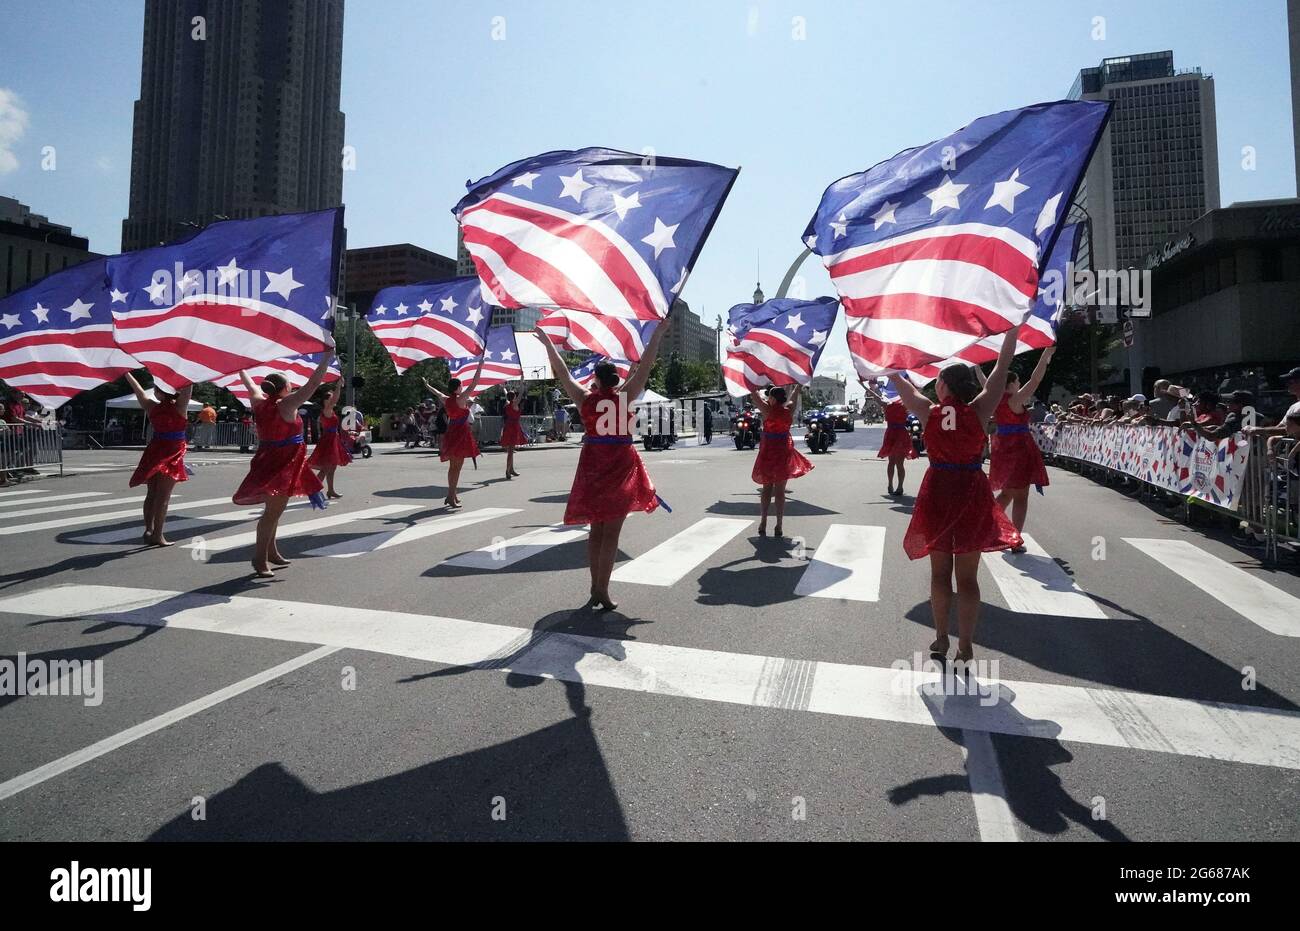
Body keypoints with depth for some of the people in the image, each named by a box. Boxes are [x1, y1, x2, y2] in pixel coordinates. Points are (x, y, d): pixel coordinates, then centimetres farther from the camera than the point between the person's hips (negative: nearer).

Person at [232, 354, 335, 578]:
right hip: (283, 464, -9)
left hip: (268, 460, 9)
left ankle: (271, 551, 32)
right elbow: (313, 383, -20)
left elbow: (250, 384, 24)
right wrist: (327, 356, -17)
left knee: (274, 508, 19)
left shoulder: (258, 401, 5)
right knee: (274, 510, -9)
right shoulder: (286, 404, -16)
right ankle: (260, 559, -11)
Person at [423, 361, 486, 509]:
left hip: (451, 433, 8)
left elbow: (437, 392, 27)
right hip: (461, 433, -8)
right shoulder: (460, 399, -15)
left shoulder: (446, 399, 5)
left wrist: (427, 386, 48)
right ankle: (451, 497, -3)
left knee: (453, 466, 17)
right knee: (457, 466, -4)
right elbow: (474, 383, -17)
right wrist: (480, 365, -14)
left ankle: (452, 495, 26)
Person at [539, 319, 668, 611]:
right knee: (611, 533, 0)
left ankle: (595, 588, 17)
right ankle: (602, 591, 0)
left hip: (592, 466, 3)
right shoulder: (624, 397, -6)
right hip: (620, 468, -3)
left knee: (596, 530, 13)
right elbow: (645, 367, -3)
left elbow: (562, 372, 9)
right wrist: (658, 334, 4)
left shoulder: (584, 399, -1)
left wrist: (548, 343, 21)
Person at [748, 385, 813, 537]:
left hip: (768, 452, -1)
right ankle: (779, 527, 5)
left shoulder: (768, 410, -13)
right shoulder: (789, 410, -5)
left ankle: (763, 524, 8)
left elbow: (754, 394, -5)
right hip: (784, 452, 1)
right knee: (780, 490, 6)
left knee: (766, 488, 12)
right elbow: (794, 398, 15)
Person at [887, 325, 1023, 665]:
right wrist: (1014, 329, 9)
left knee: (940, 571, 14)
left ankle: (941, 639, 21)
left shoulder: (928, 412, -7)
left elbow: (900, 383, 7)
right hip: (972, 496, -1)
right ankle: (965, 647, 11)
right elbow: (1002, 368, -1)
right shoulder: (978, 411, -8)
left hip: (937, 493, 1)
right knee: (967, 576, 6)